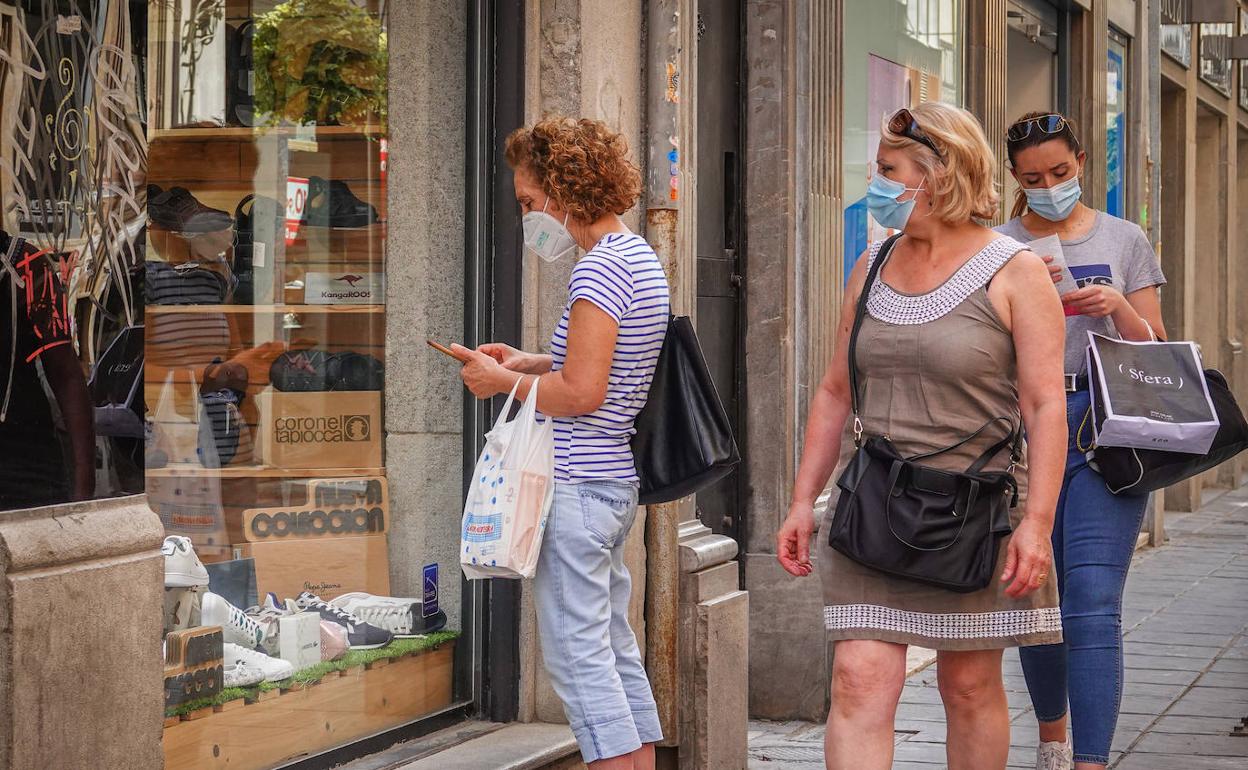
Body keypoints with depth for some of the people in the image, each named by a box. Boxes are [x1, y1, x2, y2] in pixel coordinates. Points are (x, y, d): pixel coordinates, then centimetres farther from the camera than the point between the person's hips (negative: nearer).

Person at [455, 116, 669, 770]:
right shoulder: (638, 256, 14)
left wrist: (503, 382, -6)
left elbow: (581, 393, -20)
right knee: (615, 648, 14)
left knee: (578, 655, -6)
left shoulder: (599, 269, -17)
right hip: (615, 479, 10)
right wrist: (529, 362, 15)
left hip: (575, 484, -10)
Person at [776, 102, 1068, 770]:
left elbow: (1045, 407, -10)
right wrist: (803, 502, 11)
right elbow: (834, 392, 15)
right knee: (859, 680, -8)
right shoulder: (872, 268, 10)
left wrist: (1037, 523, -18)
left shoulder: (1013, 272, -6)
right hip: (875, 513, 4)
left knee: (970, 685, 8)